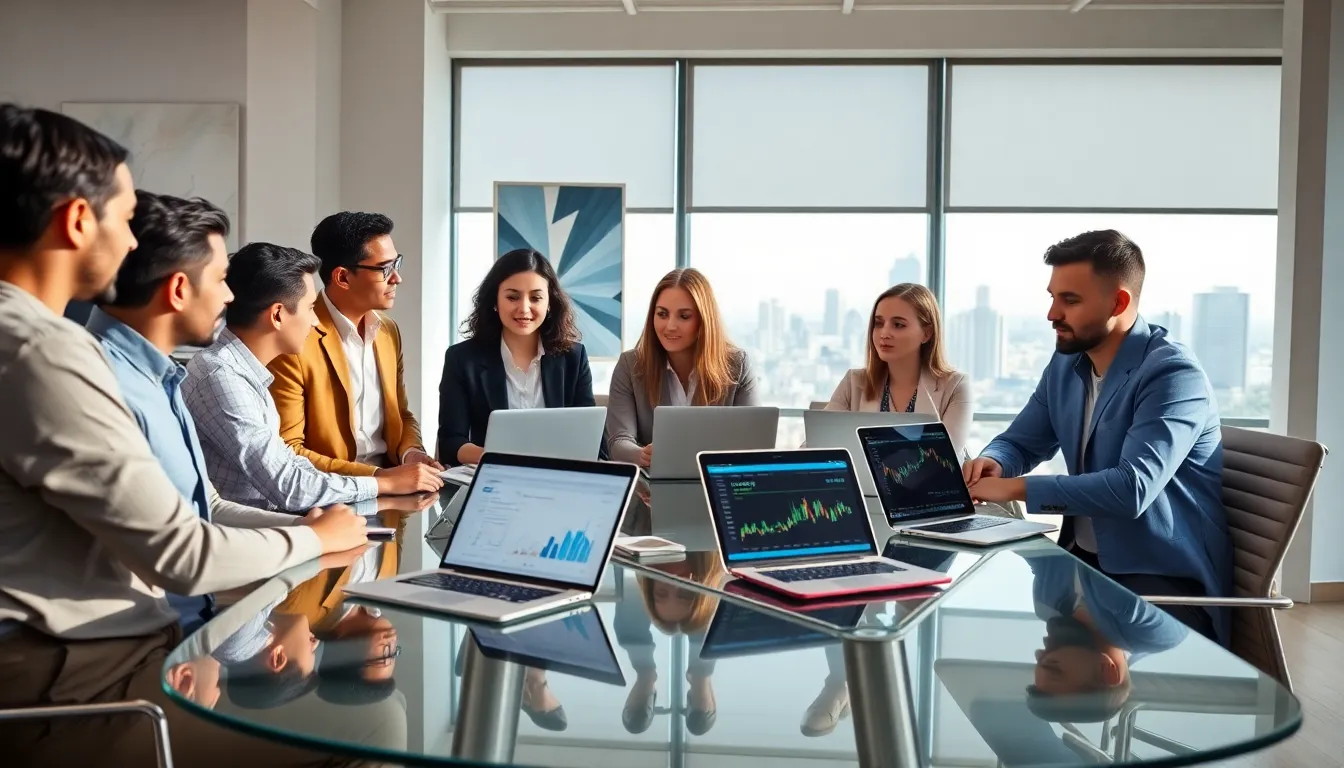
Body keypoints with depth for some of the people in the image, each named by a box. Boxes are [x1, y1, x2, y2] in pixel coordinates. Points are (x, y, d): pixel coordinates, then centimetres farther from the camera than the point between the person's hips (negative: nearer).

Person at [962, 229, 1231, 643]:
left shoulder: (1174, 374, -18)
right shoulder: (1065, 364, 6)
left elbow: (1132, 488, -29)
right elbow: (1020, 442, 15)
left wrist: (1016, 488, -26)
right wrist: (993, 462, -10)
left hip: (1163, 575, -7)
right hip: (1082, 559, 7)